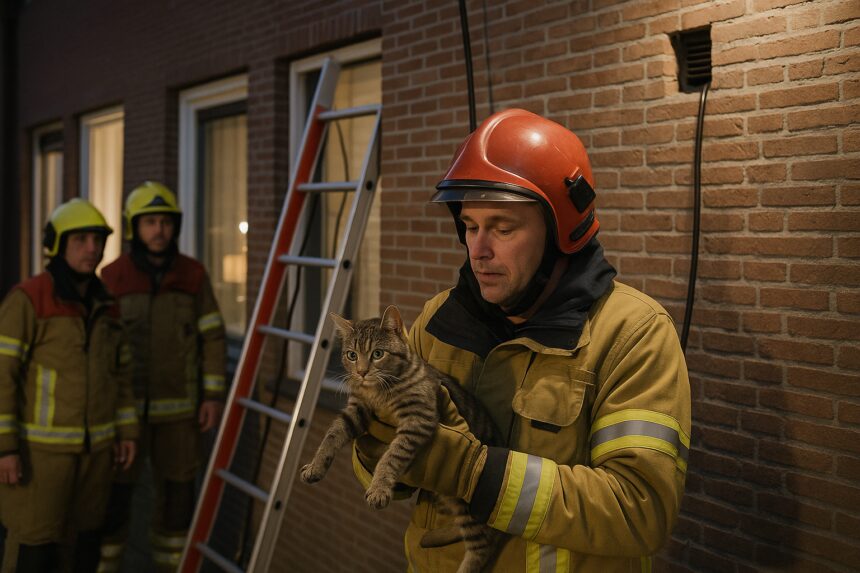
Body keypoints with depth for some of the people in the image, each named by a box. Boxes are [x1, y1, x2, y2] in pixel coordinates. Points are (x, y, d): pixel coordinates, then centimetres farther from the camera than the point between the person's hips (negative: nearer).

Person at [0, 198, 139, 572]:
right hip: (40, 444, -6)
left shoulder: (105, 306, 6)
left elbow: (118, 373, 14)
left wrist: (127, 431, 9)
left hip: (92, 443, 6)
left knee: (85, 535, 14)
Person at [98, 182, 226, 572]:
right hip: (124, 405, -1)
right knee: (115, 492, 2)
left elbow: (212, 338, 1)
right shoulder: (112, 278, -5)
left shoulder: (193, 275, -1)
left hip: (178, 406, 2)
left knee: (177, 491, 8)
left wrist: (214, 395, -5)